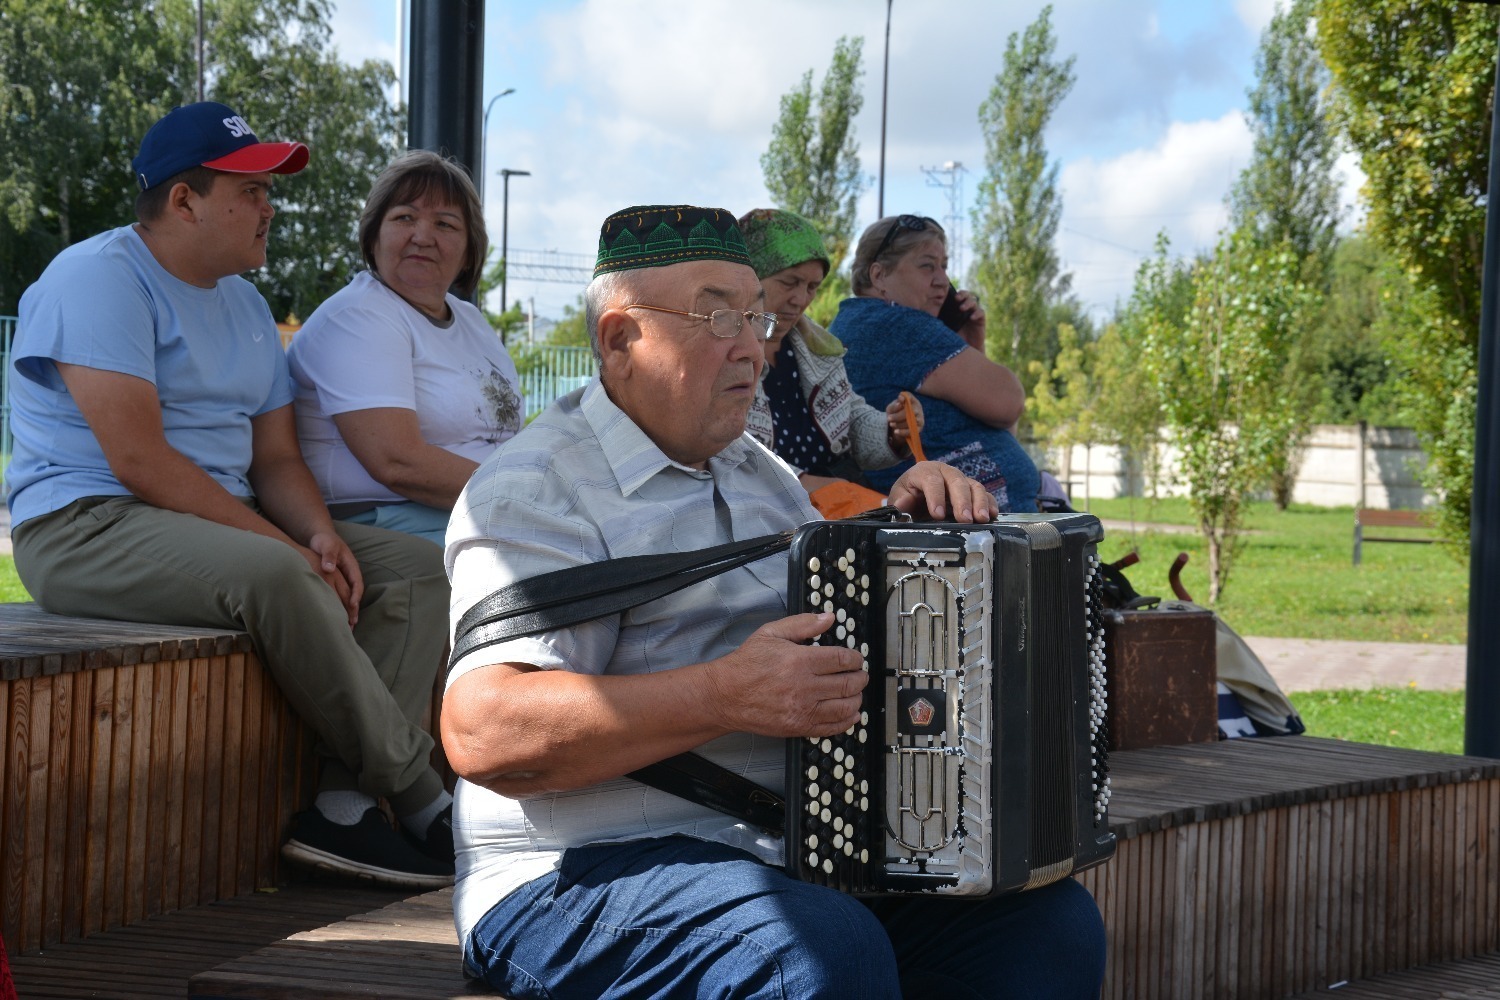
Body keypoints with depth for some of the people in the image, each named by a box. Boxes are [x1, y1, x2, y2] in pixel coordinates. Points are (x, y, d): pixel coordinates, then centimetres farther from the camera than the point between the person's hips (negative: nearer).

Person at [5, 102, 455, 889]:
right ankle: (419, 797, -23)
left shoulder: (245, 306, 18)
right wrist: (280, 544, -22)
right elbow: (137, 458, -20)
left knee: (416, 567, -6)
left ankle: (342, 803, -21)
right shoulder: (100, 277, -10)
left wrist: (319, 535, -8)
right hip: (86, 528, -9)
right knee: (272, 578, -36)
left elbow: (275, 455, 15)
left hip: (226, 523, 9)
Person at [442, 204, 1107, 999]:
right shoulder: (538, 490, -8)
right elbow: (483, 731, -22)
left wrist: (908, 524, 8)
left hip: (793, 854, 8)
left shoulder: (754, 470, 19)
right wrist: (725, 697, -30)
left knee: (1054, 922, -11)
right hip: (585, 875, -8)